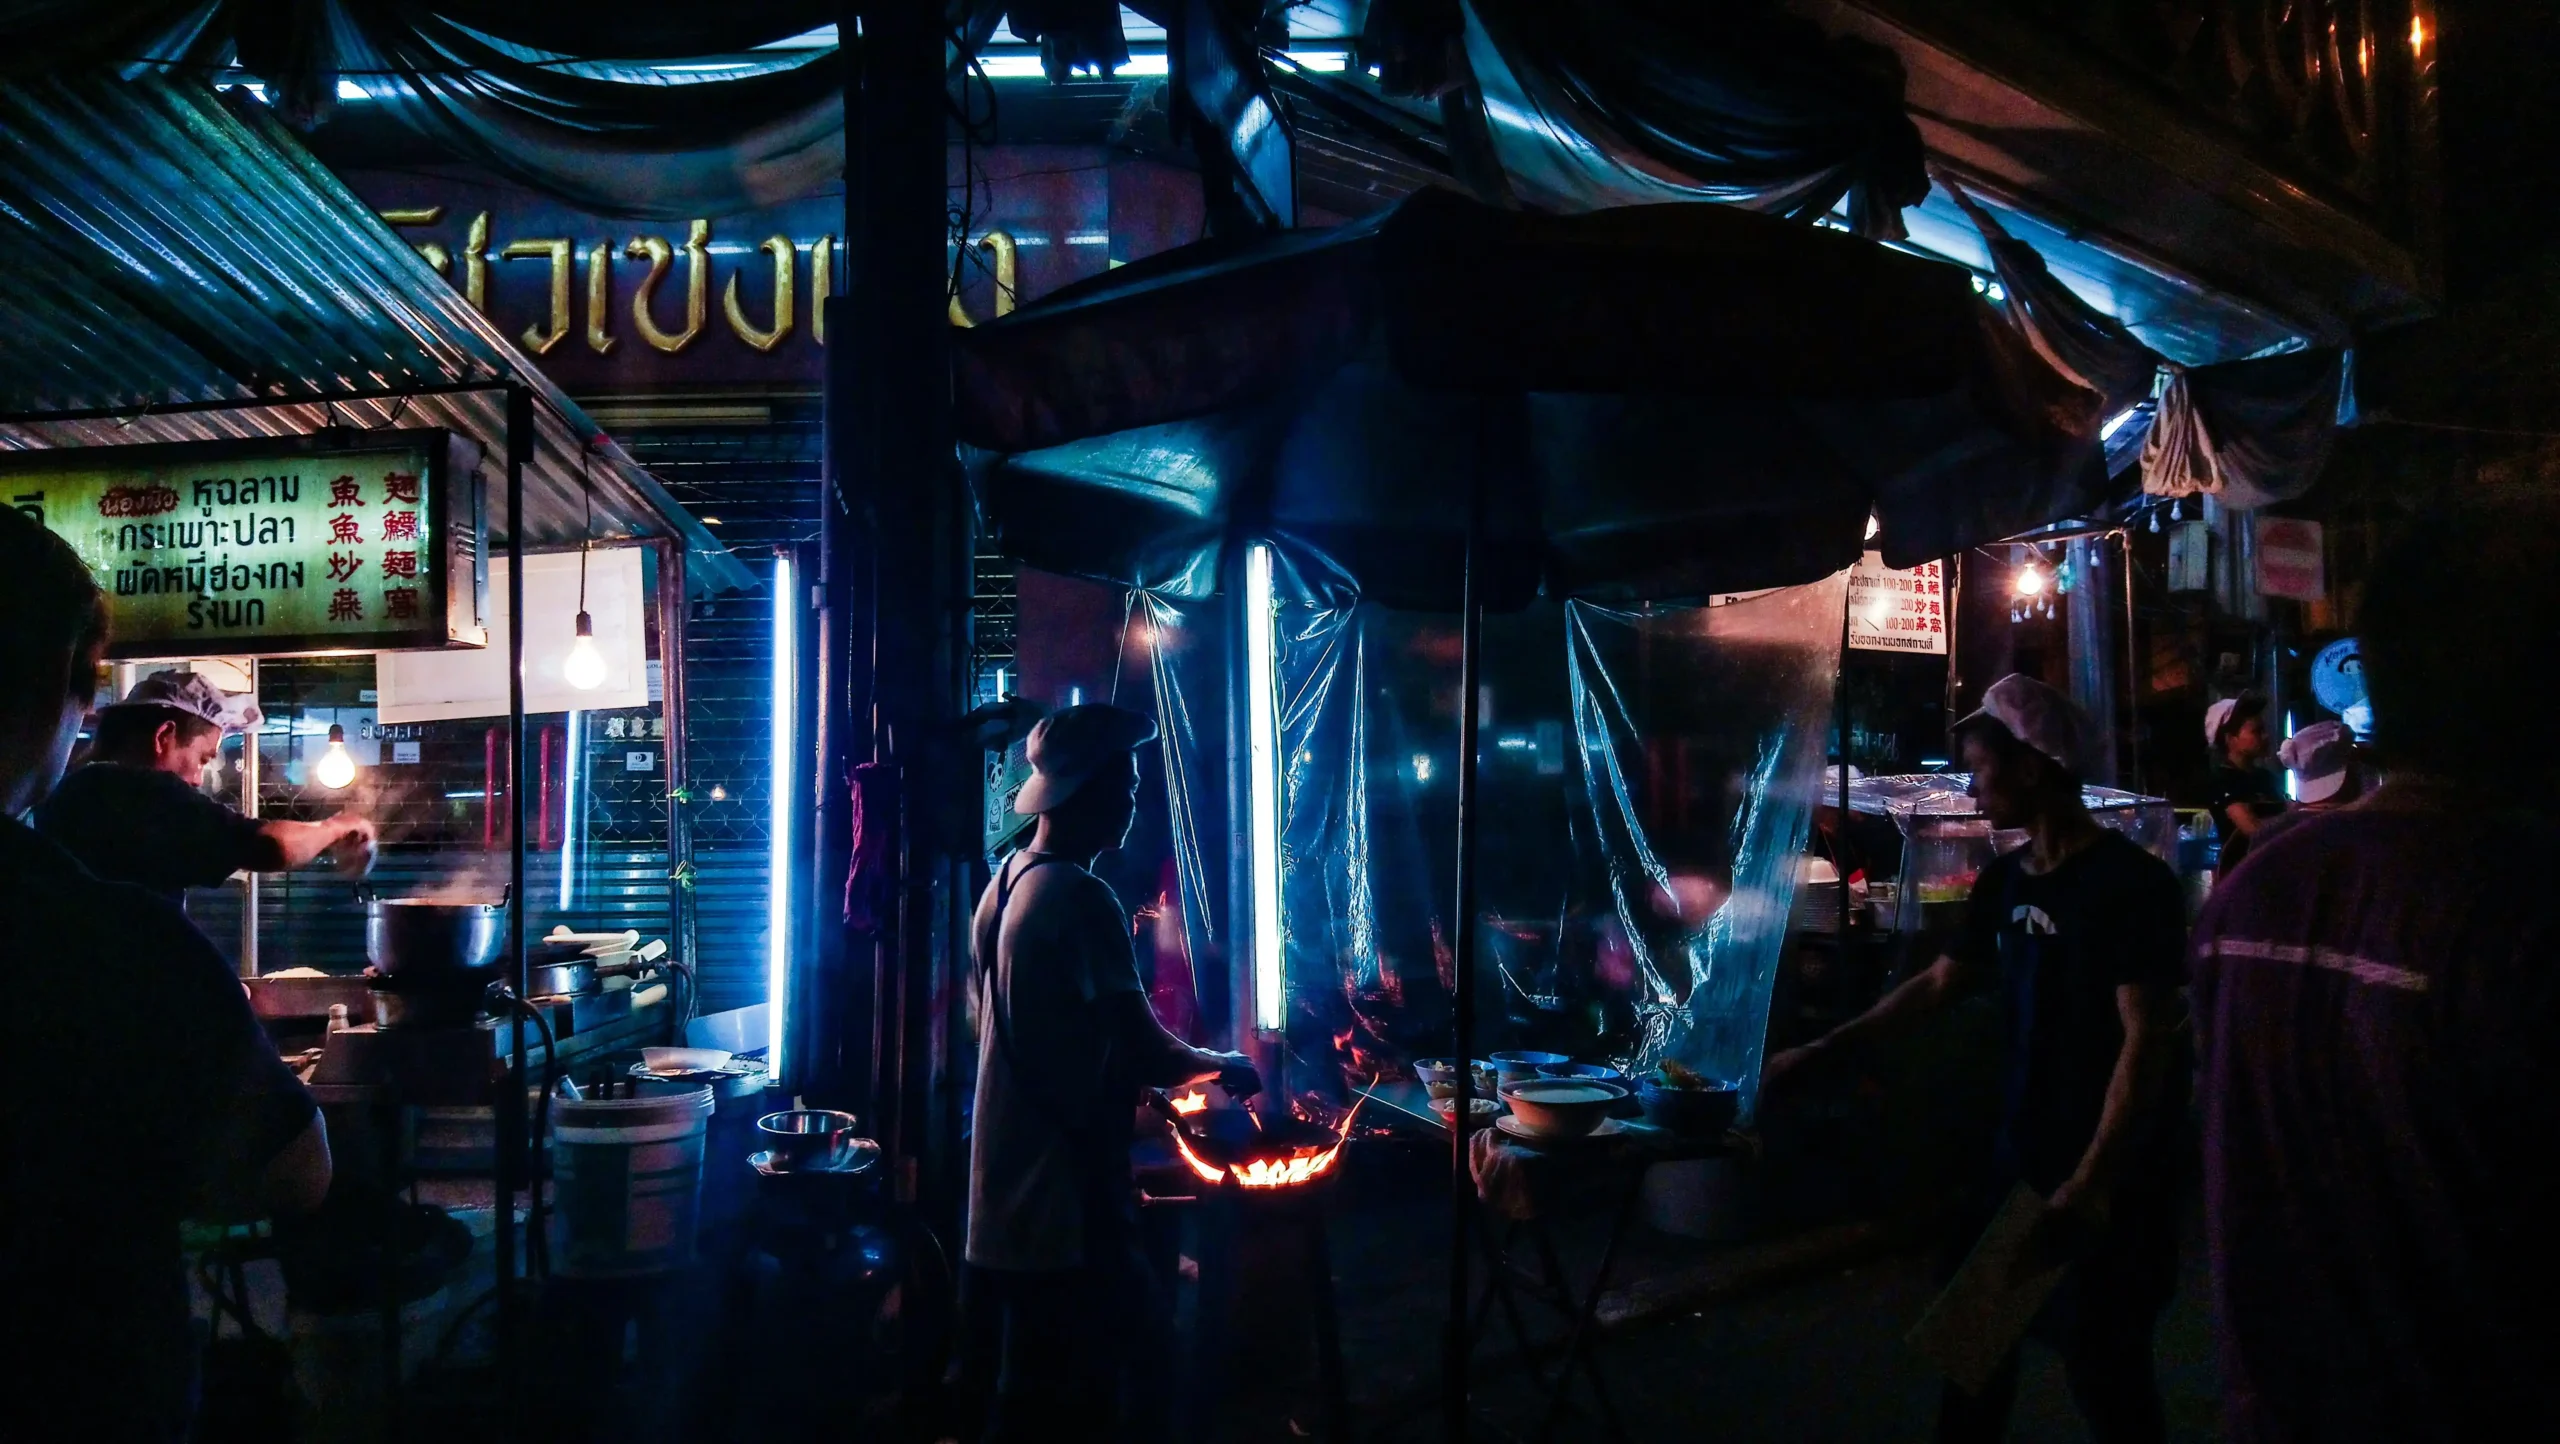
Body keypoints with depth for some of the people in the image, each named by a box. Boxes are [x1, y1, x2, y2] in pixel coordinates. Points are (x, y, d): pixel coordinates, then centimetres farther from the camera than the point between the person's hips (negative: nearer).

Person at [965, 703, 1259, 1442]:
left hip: (1010, 1186, 9)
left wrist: (1118, 1082, 24)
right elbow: (1145, 1053, -19)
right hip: (1065, 1194, -9)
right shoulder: (1081, 899, -18)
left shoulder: (1002, 886, 10)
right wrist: (1224, 1066, -1)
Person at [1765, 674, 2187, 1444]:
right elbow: (1938, 986, 17)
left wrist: (2093, 1183, -25)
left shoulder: (2132, 883, -16)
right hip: (2022, 1156, 8)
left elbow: (2147, 1042, -19)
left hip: (2108, 1178, -8)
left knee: (2102, 1369, 1)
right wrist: (1817, 1054, 16)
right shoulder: (2006, 880, 8)